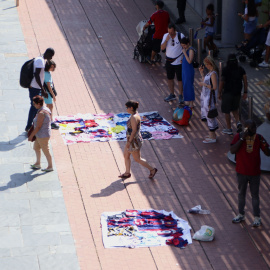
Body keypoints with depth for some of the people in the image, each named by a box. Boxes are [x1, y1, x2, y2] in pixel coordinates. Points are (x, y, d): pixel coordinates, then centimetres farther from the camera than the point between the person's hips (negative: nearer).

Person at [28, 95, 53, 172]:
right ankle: (37, 163, 39)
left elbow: (38, 127, -26)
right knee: (36, 147, 24)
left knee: (45, 151, 7)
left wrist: (31, 136, -16)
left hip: (43, 135, -10)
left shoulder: (41, 113, -28)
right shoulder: (46, 109, 3)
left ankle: (50, 166, 23)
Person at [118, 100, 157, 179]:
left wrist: (129, 142, -22)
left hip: (134, 141, -10)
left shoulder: (134, 117, -26)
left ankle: (152, 169, 13)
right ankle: (127, 173, 28)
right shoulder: (136, 114, 5)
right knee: (126, 155, 17)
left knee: (137, 159, 3)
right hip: (133, 139, 10)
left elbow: (134, 130, -27)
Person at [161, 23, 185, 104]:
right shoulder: (166, 36, -1)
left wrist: (184, 58, -7)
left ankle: (180, 96, 14)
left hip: (179, 61, -4)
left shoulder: (181, 36, -11)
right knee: (170, 78, 13)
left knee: (180, 79, 1)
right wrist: (166, 40, -20)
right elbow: (162, 48, -6)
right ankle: (172, 95, 28)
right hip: (169, 61, 4)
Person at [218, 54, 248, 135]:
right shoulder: (240, 69, -1)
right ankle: (238, 122, 1)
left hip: (227, 93, -5)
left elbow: (222, 82, -13)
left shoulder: (225, 70, -13)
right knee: (235, 109, 24)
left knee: (227, 111, 9)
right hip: (237, 93, 5)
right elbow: (245, 81, 0)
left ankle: (229, 129, 15)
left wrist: (219, 93, -3)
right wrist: (245, 92, 7)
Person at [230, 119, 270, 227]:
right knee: (241, 194, 17)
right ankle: (241, 215, 35)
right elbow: (232, 150, -25)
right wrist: (242, 138, -30)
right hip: (242, 172, 0)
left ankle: (257, 217, 23)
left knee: (255, 195, 10)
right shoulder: (239, 136, -12)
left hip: (255, 173, 0)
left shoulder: (259, 138, -8)